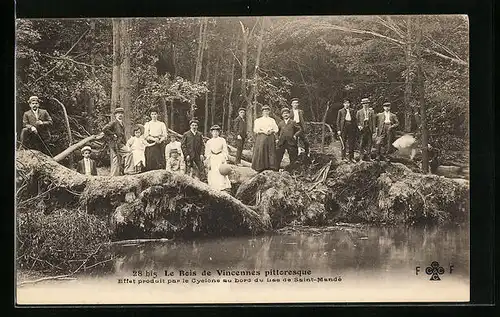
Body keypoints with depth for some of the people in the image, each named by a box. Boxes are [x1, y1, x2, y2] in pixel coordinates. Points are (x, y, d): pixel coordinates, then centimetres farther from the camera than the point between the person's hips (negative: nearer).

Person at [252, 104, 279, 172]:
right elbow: (255, 130, 0)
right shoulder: (258, 120, 11)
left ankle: (271, 166, -6)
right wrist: (264, 131, -12)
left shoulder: (272, 120, 19)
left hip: (271, 138, 2)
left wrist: (271, 131, -8)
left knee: (271, 152, -5)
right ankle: (260, 168, -8)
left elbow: (276, 129, 12)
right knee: (261, 152, -10)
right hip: (261, 137, -2)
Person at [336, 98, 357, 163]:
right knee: (344, 143, 0)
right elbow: (338, 121, 4)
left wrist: (355, 128, 3)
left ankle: (351, 157, 7)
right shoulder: (340, 111, 6)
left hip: (351, 127, 2)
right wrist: (338, 130, -5)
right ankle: (343, 157, 5)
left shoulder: (352, 110, 14)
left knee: (351, 143, 1)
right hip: (344, 127, -2)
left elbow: (354, 119, 13)